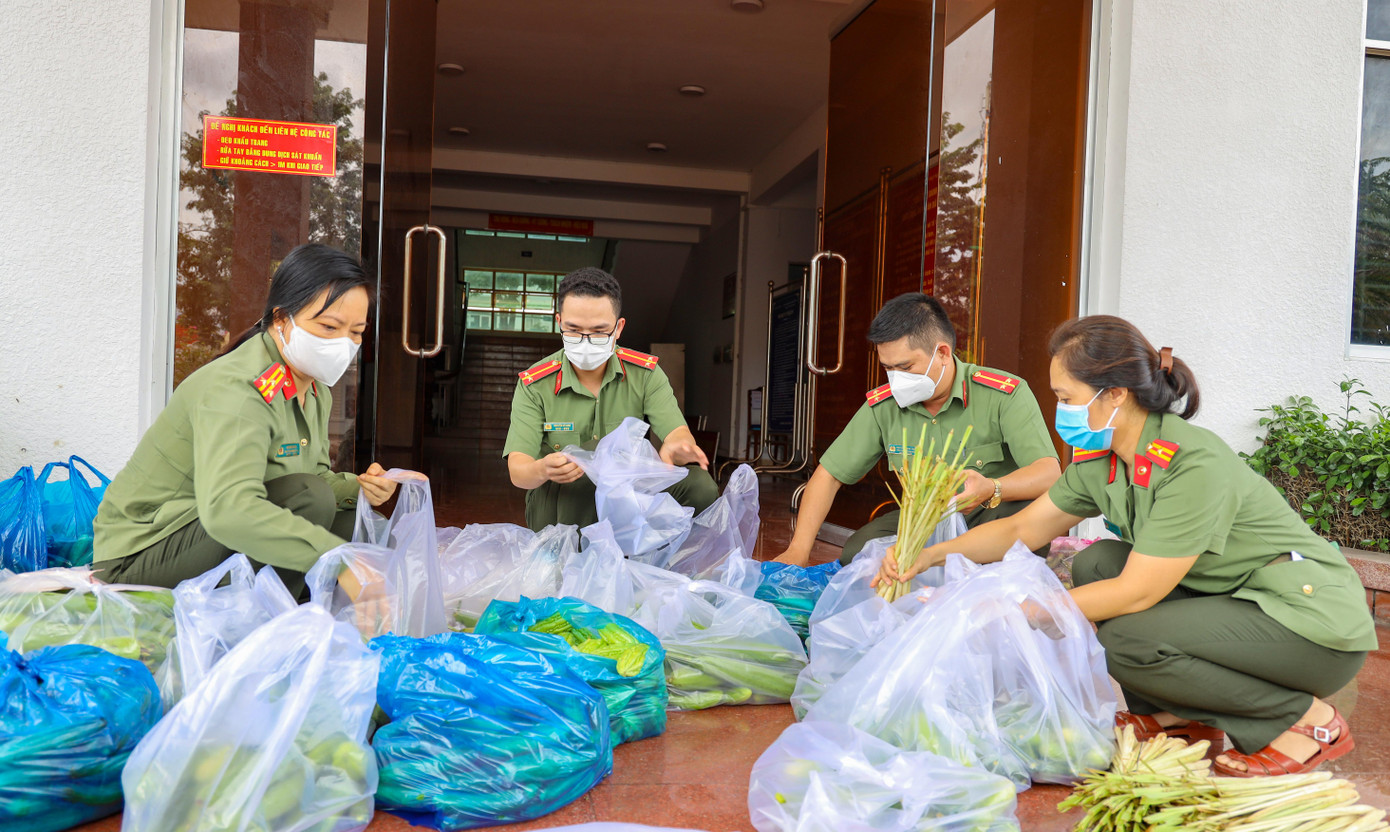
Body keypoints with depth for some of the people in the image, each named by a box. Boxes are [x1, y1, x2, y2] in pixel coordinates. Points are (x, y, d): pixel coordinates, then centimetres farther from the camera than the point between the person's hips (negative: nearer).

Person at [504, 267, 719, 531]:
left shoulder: (645, 373, 0)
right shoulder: (534, 385, -5)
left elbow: (677, 432, -13)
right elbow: (517, 470, -13)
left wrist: (677, 448, -40)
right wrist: (541, 470, -40)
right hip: (557, 511, -2)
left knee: (700, 486, -26)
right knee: (596, 451, -33)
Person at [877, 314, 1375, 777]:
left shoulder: (1194, 464, -28)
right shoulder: (1101, 461, -3)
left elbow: (1135, 593, -26)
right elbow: (1021, 529, 3)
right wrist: (930, 555, -9)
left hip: (1317, 621, -8)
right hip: (1230, 601, 8)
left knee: (1125, 640, -25)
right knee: (1093, 563, -3)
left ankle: (1306, 719, -5)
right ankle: (1178, 716, 9)